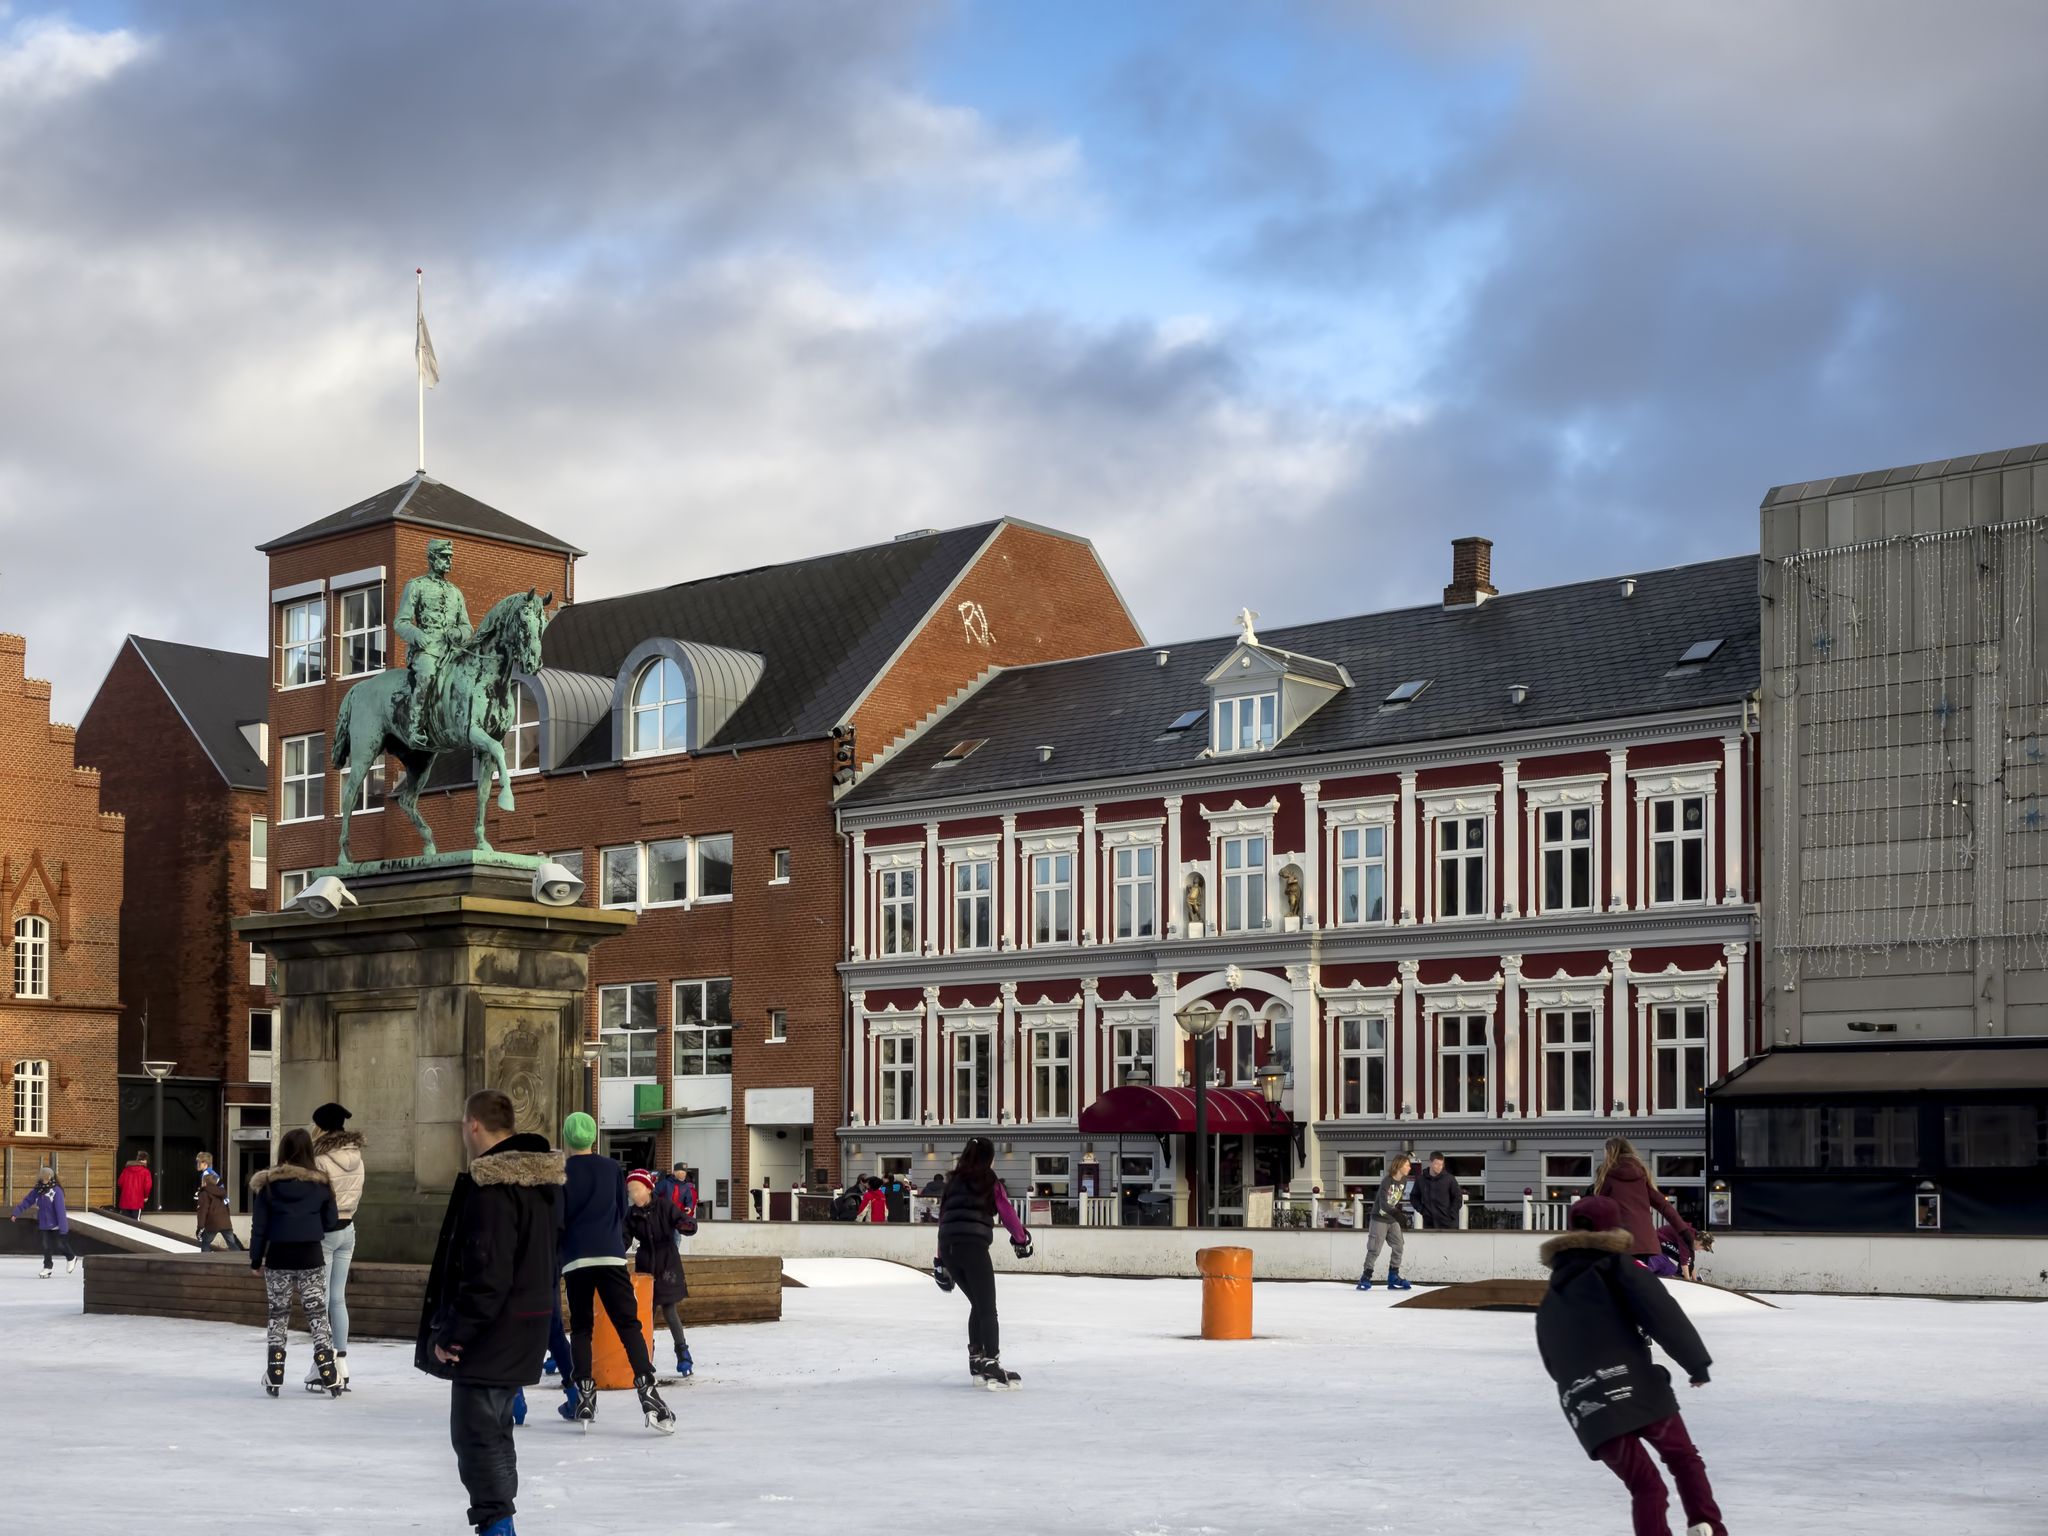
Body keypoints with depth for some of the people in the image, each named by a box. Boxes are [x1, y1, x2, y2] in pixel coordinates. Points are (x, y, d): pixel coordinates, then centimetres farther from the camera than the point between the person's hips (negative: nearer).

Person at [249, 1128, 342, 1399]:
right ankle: (329, 1376, -1)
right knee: (318, 1316, 4)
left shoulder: (268, 1183, -3)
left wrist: (255, 1258, 7)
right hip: (310, 1257, 0)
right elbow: (331, 1223, 4)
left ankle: (274, 1376, 9)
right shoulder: (320, 1184, -2)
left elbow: (259, 1224, -1)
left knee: (278, 1316, 11)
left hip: (278, 1257, 0)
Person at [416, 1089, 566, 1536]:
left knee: (475, 1433, -3)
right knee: (495, 1428, 20)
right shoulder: (543, 1180, 9)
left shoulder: (491, 1185, -21)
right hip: (526, 1328, 10)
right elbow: (547, 1260, 18)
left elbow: (485, 1272, -24)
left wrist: (452, 1332, -18)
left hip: (490, 1332, -10)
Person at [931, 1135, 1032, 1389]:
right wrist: (1021, 1239, 24)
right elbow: (1007, 1212, 6)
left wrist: (942, 1261, 26)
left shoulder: (953, 1181, 20)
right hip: (973, 1246, -6)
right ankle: (992, 1366, -14)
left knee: (978, 1304, 21)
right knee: (988, 1309, -4)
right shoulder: (989, 1181, 6)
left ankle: (976, 1360, 22)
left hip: (947, 1247, 6)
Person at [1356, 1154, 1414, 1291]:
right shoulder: (1386, 1182, -23)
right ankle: (1365, 1278, 3)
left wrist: (1401, 1217, 9)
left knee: (1399, 1247, 3)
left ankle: (1393, 1277, 12)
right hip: (1379, 1219, -7)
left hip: (1393, 1220, 7)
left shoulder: (1404, 1181, 0)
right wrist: (1398, 1214, -44)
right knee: (1374, 1249, -6)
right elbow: (1383, 1204, -30)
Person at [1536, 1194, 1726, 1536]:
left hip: (1588, 1414, 4)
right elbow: (1662, 1312, -5)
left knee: (1645, 1488, 11)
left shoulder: (1548, 1306, 25)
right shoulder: (1614, 1268, 7)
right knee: (1684, 1459, 19)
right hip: (1638, 1390, -4)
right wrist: (1696, 1361, -1)